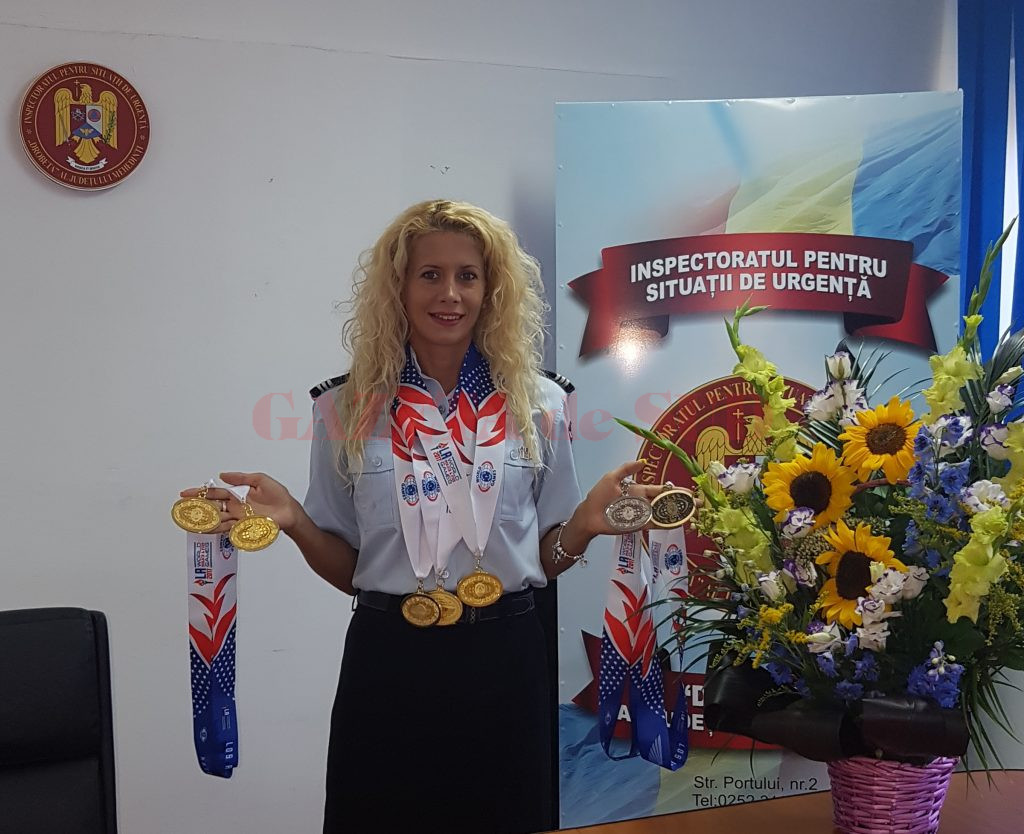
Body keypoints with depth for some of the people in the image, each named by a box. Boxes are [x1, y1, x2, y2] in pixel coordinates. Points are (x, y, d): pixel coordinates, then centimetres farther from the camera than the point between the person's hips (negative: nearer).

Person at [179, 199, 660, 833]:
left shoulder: (538, 403, 1)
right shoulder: (347, 409, 0)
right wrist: (295, 522, -12)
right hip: (389, 664, 0)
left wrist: (586, 522, -12)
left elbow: (547, 560, 7)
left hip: (503, 662, 1)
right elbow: (349, 570, 6)